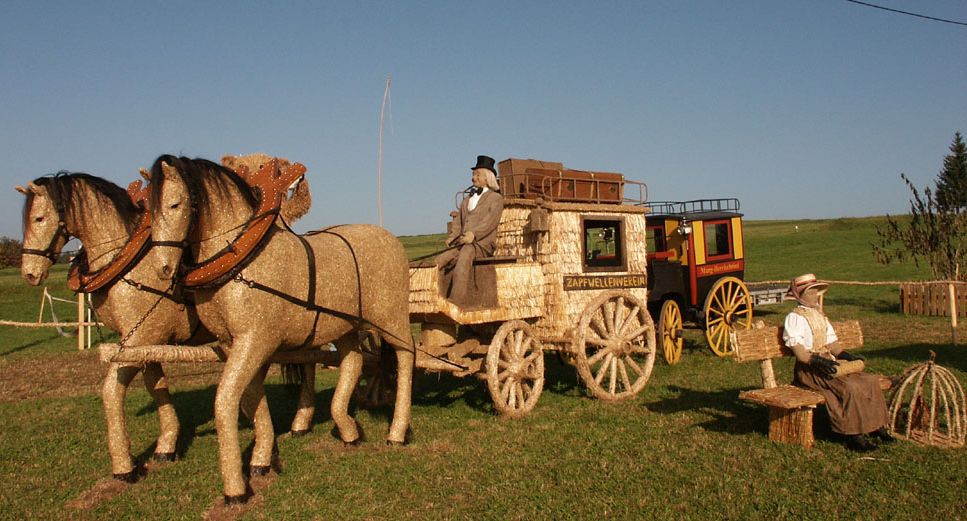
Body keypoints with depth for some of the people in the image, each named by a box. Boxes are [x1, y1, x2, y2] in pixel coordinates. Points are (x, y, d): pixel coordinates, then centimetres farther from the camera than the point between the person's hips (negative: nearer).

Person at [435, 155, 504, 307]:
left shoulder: (495, 198, 7)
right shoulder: (467, 199, 28)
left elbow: (491, 221, -9)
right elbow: (458, 221, 21)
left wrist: (473, 235, -24)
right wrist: (452, 237, 0)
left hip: (482, 244, -6)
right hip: (462, 244, 6)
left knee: (464, 256, -37)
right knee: (439, 261, -19)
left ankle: (457, 302, -40)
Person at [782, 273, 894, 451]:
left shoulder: (819, 315, 22)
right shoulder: (795, 317, -6)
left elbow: (831, 343, 19)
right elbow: (800, 353, -13)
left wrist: (845, 355, 1)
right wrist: (817, 361, -27)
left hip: (827, 362, 8)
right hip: (808, 369, -8)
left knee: (871, 381, -7)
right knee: (850, 387, -27)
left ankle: (875, 426, 0)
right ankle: (854, 435, -21)